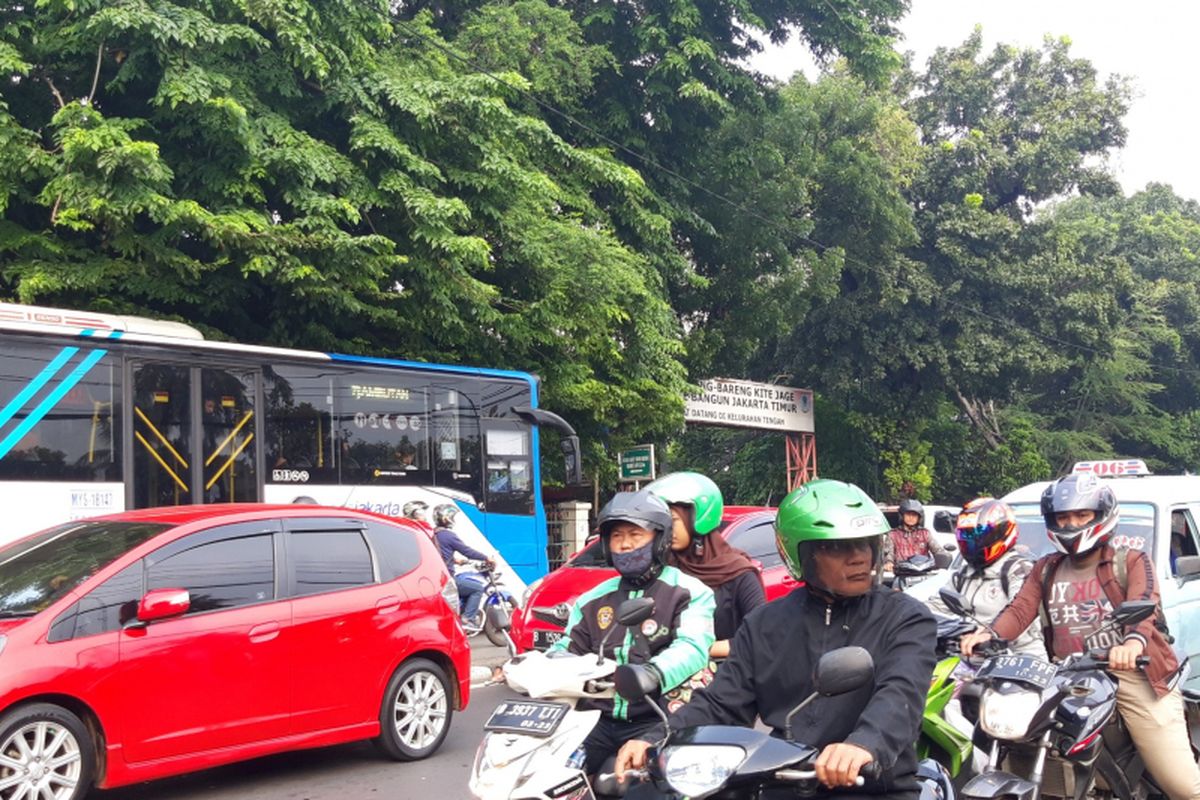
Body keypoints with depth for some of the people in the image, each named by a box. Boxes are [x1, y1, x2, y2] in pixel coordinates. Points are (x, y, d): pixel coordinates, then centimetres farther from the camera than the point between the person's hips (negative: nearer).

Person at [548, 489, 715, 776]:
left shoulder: (689, 593, 1)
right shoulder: (594, 600, 20)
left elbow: (693, 648, -15)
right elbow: (568, 648, 17)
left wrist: (652, 674, -36)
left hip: (657, 721, -5)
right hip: (599, 720, 5)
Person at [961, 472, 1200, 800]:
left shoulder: (1131, 562, 6)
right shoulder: (1045, 570, 18)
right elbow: (1020, 609, 3)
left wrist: (1134, 641, -37)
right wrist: (990, 634, -20)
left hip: (1133, 673, -3)